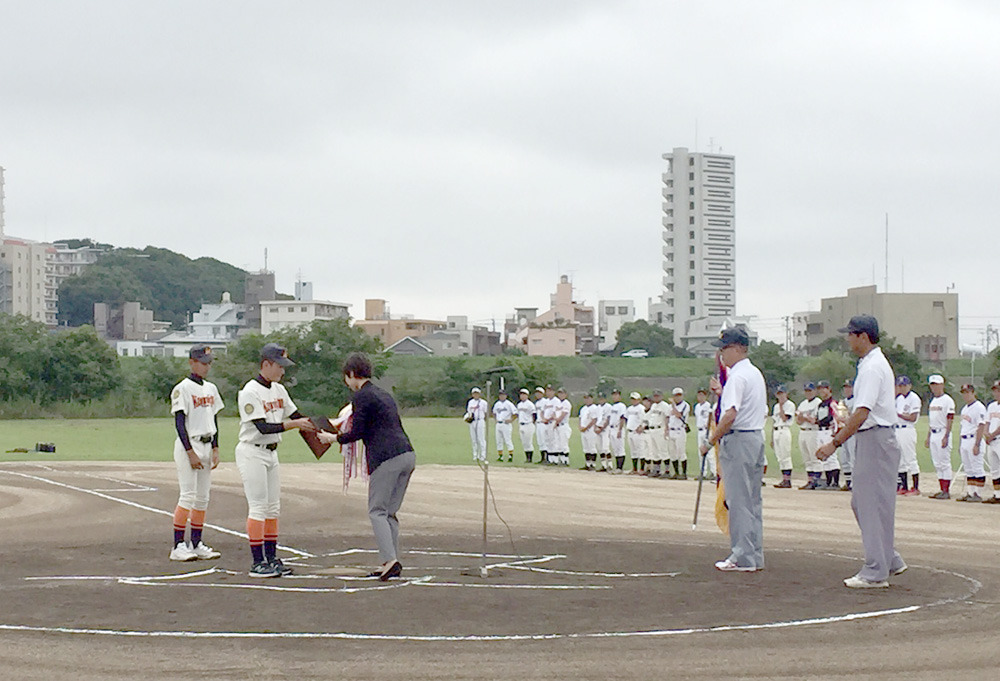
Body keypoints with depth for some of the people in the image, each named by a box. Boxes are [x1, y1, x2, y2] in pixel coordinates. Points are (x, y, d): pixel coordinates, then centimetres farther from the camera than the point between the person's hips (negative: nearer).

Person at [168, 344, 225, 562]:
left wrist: (215, 449, 8)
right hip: (188, 445, -7)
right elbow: (179, 423, -13)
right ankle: (178, 546, -8)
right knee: (188, 495, -11)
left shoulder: (211, 388, 13)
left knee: (203, 497, 7)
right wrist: (190, 452, -19)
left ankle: (196, 544, 13)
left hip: (206, 446, 7)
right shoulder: (182, 388, -9)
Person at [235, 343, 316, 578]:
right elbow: (263, 428, -24)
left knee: (273, 508, 10)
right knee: (258, 507, -8)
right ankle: (258, 563, -6)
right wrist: (294, 424, -30)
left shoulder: (279, 390, 9)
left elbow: (296, 415, 14)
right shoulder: (250, 392, -17)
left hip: (271, 453, 8)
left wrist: (314, 426, -4)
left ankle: (271, 558, 16)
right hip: (252, 453, -8)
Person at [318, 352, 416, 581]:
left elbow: (357, 433, -7)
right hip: (407, 454, 8)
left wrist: (334, 438, 9)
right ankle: (391, 563, 9)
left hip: (386, 459, -8)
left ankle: (390, 560, -16)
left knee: (377, 511, -3)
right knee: (390, 511, 12)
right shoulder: (384, 395, 22)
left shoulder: (361, 396, -3)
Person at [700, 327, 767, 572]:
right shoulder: (756, 373, 15)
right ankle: (755, 556, 16)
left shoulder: (737, 377, -15)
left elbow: (730, 415, -24)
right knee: (753, 500, 12)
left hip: (738, 441, -10)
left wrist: (710, 441, -17)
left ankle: (742, 557, -4)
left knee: (739, 500, -5)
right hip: (757, 438, 10)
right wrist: (723, 393, 22)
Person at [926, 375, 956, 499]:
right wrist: (928, 437, 19)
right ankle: (942, 490, 13)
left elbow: (950, 420, -14)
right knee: (937, 464, 9)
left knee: (945, 463, -8)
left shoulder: (947, 400, -8)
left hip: (943, 433, -9)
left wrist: (946, 437, -21)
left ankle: (947, 491, -7)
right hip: (933, 434, 9)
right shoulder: (932, 401, 18)